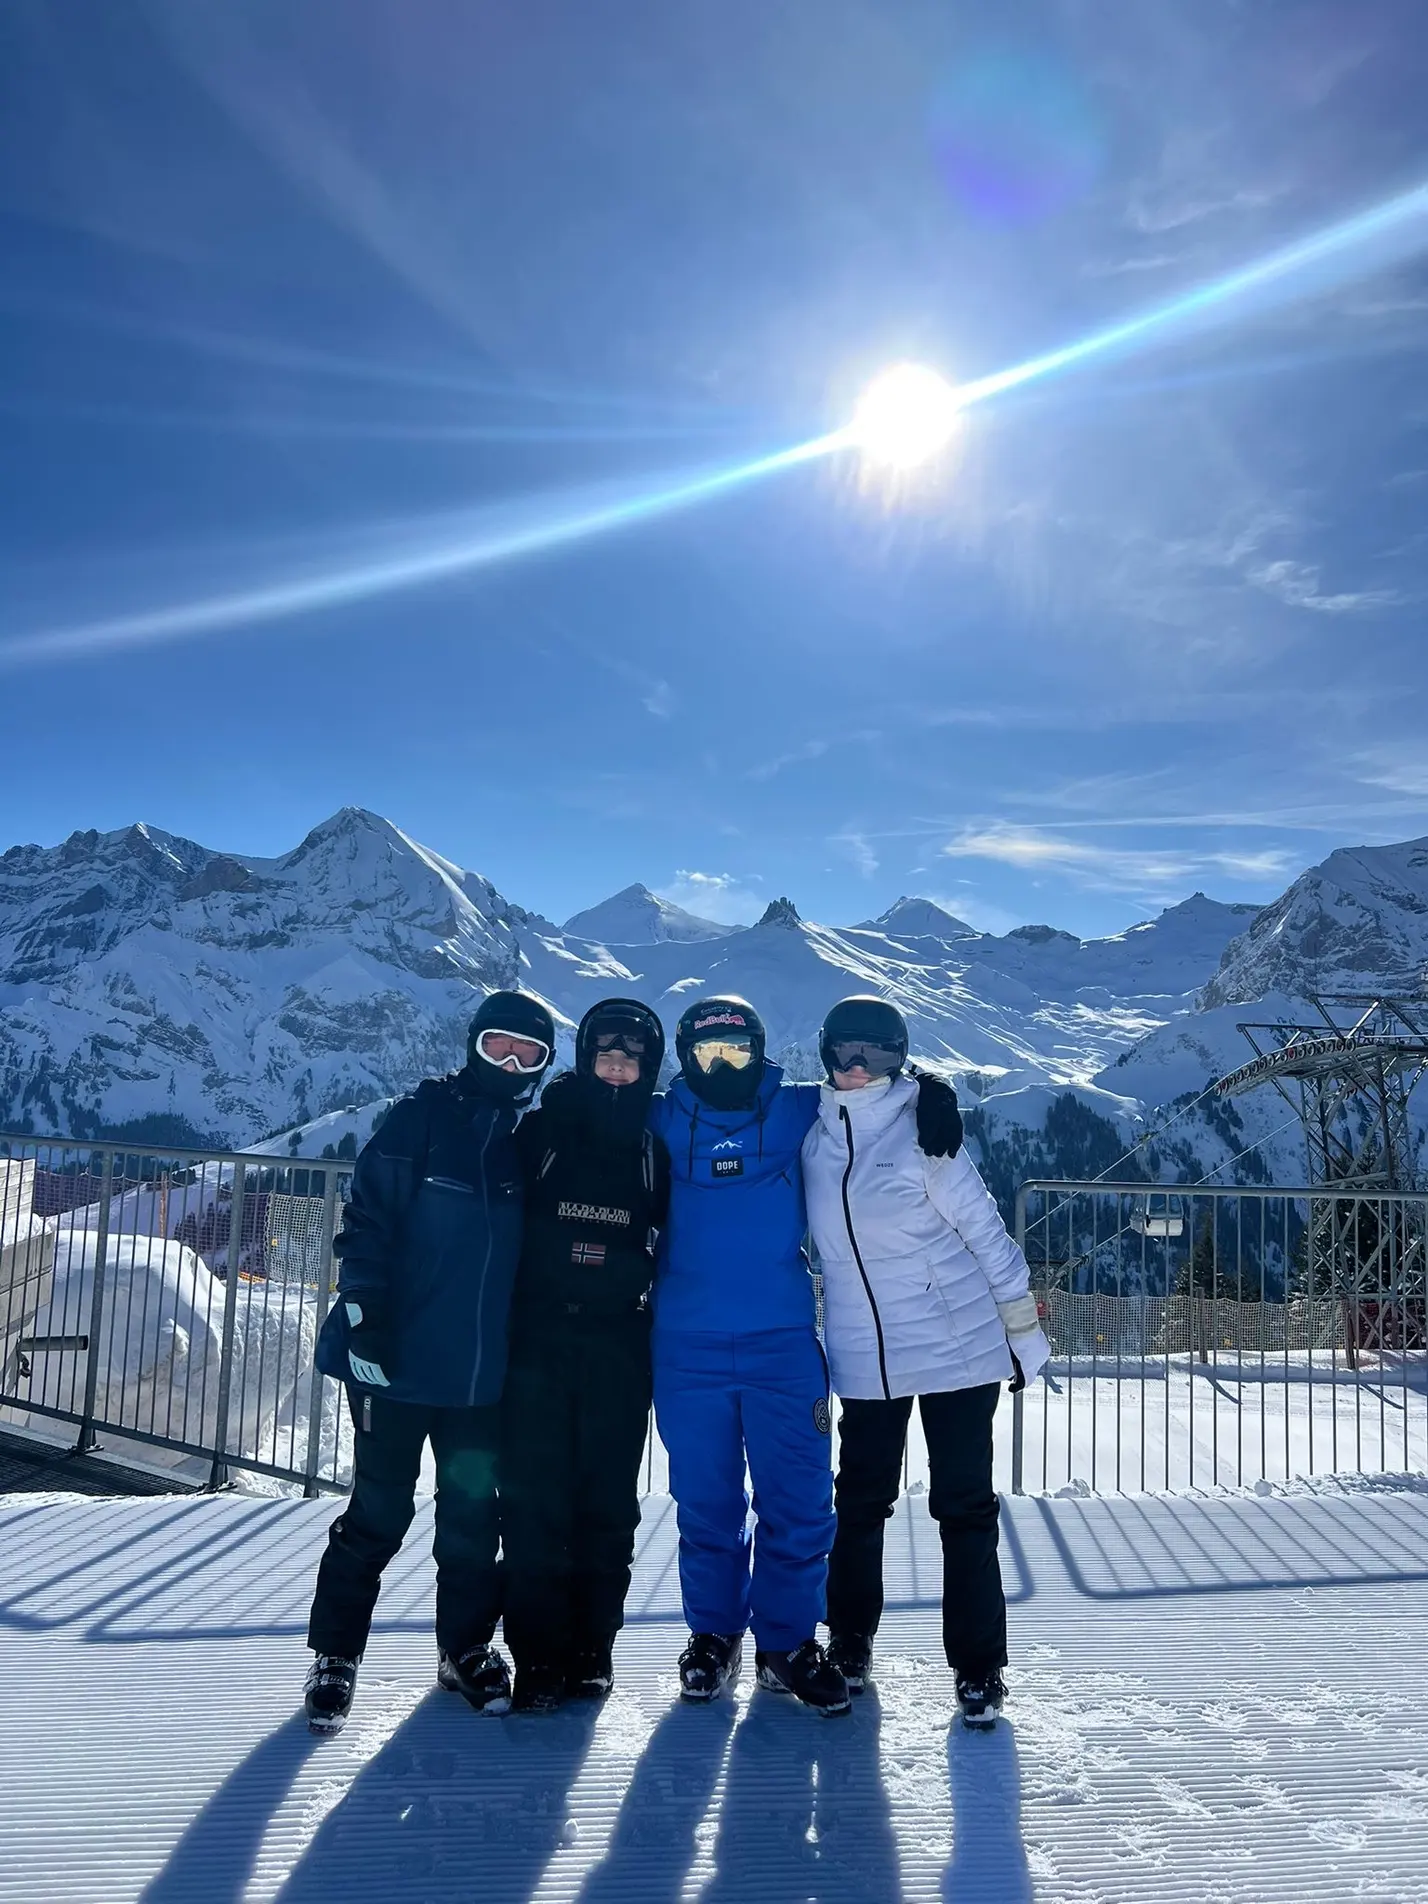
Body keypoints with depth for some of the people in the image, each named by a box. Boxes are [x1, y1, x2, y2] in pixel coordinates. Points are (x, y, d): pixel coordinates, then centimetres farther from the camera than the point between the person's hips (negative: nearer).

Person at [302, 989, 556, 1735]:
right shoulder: (420, 1118, -6)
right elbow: (365, 1221, -9)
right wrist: (364, 1318, -16)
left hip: (487, 1373, 3)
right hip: (399, 1364, -3)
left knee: (473, 1515, 13)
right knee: (379, 1513, 6)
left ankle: (466, 1650, 31)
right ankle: (334, 1656, 25)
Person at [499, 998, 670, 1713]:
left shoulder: (655, 1151, 8)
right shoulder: (540, 1130, 3)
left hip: (618, 1348, 1)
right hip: (538, 1339, -1)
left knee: (607, 1500, 5)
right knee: (532, 1497, -2)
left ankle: (591, 1647, 19)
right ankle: (538, 1654, 9)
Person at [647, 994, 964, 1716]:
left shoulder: (796, 1113, 3)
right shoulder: (661, 1124, 3)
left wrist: (929, 1092, -5)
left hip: (784, 1344, 0)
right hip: (688, 1350, 0)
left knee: (799, 1501, 4)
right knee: (705, 1502, 12)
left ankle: (785, 1641, 23)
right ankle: (714, 1634, 31)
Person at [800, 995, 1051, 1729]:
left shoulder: (921, 1132, -13)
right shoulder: (815, 1139, 0)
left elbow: (984, 1229, -9)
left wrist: (1022, 1328, -6)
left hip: (957, 1348, -4)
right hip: (864, 1359, 4)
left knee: (965, 1510, 4)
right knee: (860, 1504, 15)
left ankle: (978, 1669, 18)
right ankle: (849, 1642, 35)